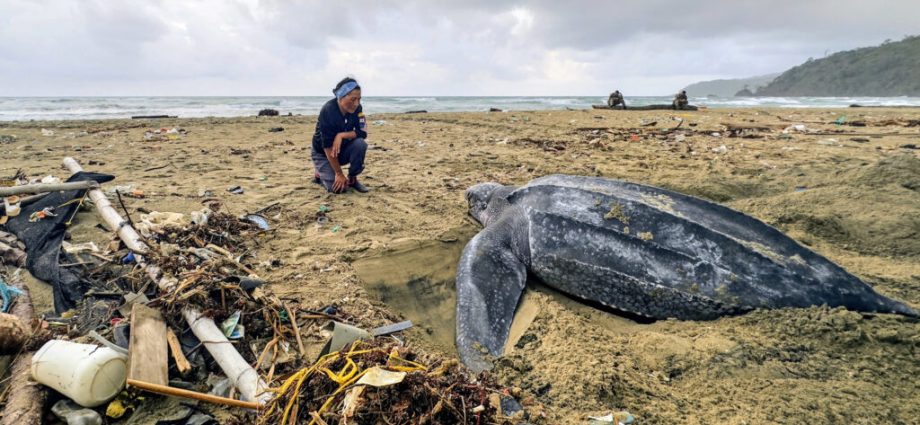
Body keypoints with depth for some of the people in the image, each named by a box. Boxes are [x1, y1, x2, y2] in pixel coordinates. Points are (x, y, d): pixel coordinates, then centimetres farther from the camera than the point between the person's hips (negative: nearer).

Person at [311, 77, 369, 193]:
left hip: (343, 149, 4)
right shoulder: (328, 111, -29)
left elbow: (363, 132, -16)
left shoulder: (357, 108, -14)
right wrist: (339, 174, -26)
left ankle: (352, 179, -6)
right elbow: (328, 146, -28)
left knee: (360, 144, -27)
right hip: (323, 153, -4)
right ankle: (320, 175, 14)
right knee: (339, 187, -20)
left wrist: (341, 135, -33)